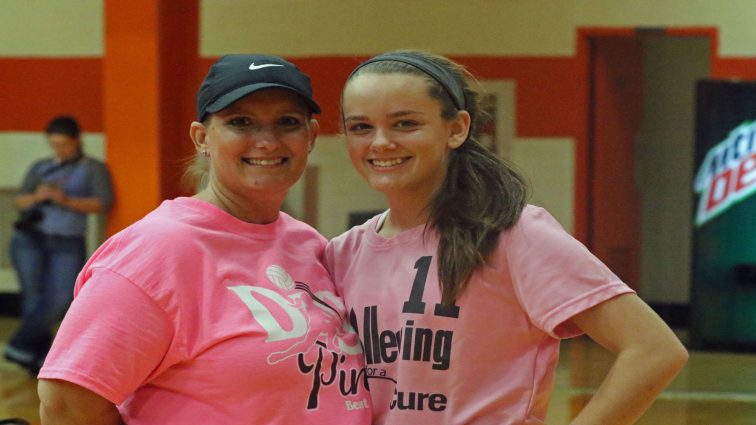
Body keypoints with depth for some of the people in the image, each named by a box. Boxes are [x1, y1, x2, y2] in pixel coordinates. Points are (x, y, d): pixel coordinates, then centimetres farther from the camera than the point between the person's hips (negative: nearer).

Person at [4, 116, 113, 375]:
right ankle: (40, 357, -2)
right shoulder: (40, 168, 14)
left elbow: (103, 203, -8)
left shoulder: (94, 169, 5)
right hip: (30, 237, 2)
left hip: (67, 245, -2)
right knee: (34, 298, -9)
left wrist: (66, 200, -20)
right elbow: (20, 201, 7)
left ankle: (20, 346, -5)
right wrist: (37, 196, -15)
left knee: (60, 302, -15)